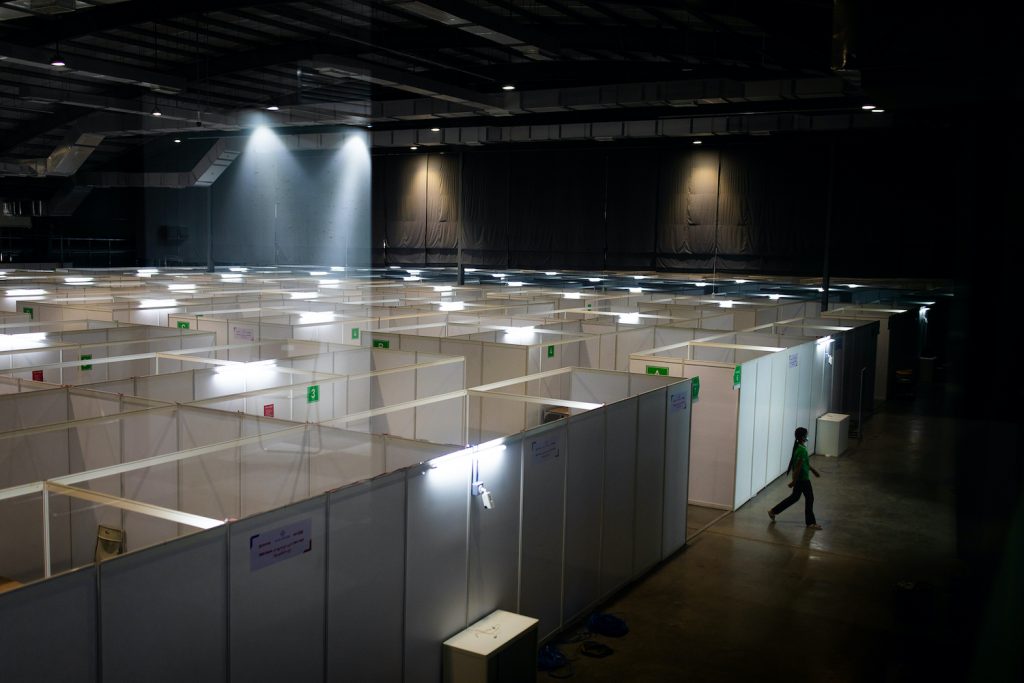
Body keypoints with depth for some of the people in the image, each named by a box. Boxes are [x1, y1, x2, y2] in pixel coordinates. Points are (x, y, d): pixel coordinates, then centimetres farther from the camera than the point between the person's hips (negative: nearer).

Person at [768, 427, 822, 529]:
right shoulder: (802, 450, -25)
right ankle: (810, 522, 15)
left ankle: (773, 511, 20)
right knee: (809, 498, 5)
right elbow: (798, 466, -25)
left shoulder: (798, 447, 5)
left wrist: (812, 469, 28)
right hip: (802, 478, -9)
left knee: (795, 497, 17)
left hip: (799, 478, 9)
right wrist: (794, 481, -23)